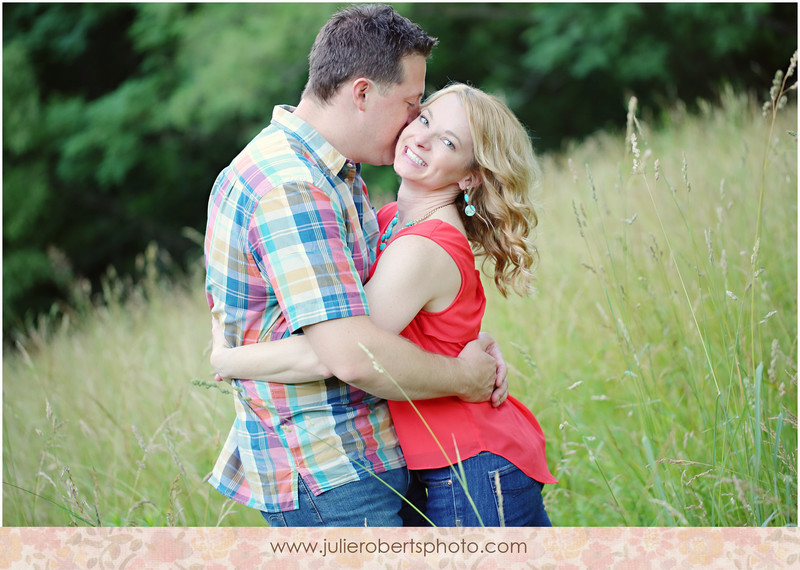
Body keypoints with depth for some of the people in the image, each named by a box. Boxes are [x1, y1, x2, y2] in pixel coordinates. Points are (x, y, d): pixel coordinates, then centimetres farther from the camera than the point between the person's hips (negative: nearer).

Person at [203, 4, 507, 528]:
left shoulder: (336, 175, 13)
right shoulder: (289, 189, -23)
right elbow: (352, 355, -29)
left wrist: (476, 344, 1)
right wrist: (463, 377, -14)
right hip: (328, 483, -10)